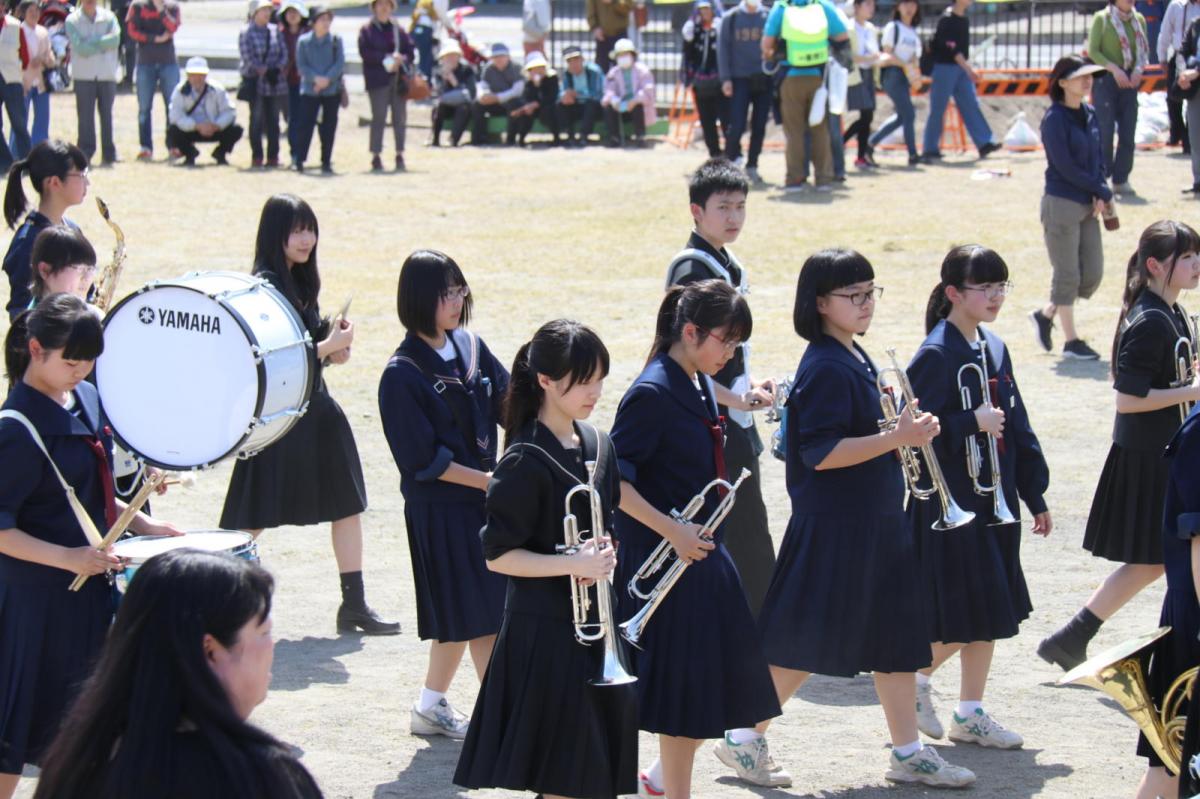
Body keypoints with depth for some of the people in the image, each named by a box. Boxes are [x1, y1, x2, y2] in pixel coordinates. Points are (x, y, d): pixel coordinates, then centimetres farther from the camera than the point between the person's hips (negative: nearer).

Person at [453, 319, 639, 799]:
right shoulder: (526, 462, -16)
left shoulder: (597, 445, 7)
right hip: (545, 630, -7)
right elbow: (497, 556, -15)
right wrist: (572, 564, -24)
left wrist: (602, 556, -4)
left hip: (593, 623, 7)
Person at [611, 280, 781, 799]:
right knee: (682, 691, -1)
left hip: (704, 553, 9)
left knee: (722, 685, 14)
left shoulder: (702, 387, 9)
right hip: (665, 561, -9)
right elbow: (612, 480, -22)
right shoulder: (651, 394, -18)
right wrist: (671, 531, -25)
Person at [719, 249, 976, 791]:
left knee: (896, 636, 11)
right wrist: (896, 439, -27)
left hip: (875, 520, 9)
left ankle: (908, 752, 18)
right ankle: (745, 738, 13)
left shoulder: (855, 359, 11)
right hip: (831, 527, -9)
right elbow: (820, 453, -24)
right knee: (805, 644, 0)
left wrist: (905, 431, 7)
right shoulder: (825, 368, -18)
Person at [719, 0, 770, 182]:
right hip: (740, 80, -1)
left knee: (759, 126, 4)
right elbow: (723, 48, 2)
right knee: (737, 126, -9)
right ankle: (730, 161, 8)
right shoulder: (730, 18, 4)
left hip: (764, 80, 1)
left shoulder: (769, 17, 5)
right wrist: (725, 78, -6)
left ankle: (752, 166, 16)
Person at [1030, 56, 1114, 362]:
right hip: (1061, 203, -7)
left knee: (1093, 275, 7)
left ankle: (1046, 314, 26)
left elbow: (1098, 158, 12)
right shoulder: (1055, 119, -11)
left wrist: (1100, 195, -5)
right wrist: (1103, 191, -9)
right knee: (1067, 275, 0)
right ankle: (1071, 340, 9)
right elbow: (1065, 167, -15)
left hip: (1088, 206, 7)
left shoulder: (1090, 115, 10)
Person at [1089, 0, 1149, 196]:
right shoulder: (1101, 18, -3)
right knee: (1105, 130, -6)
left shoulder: (1139, 20, 9)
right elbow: (1093, 51, -7)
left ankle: (1121, 180, 9)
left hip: (1128, 81, 4)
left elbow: (1145, 49, 13)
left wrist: (1139, 68, -7)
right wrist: (1114, 69, -18)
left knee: (1128, 132, 2)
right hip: (1105, 79, -4)